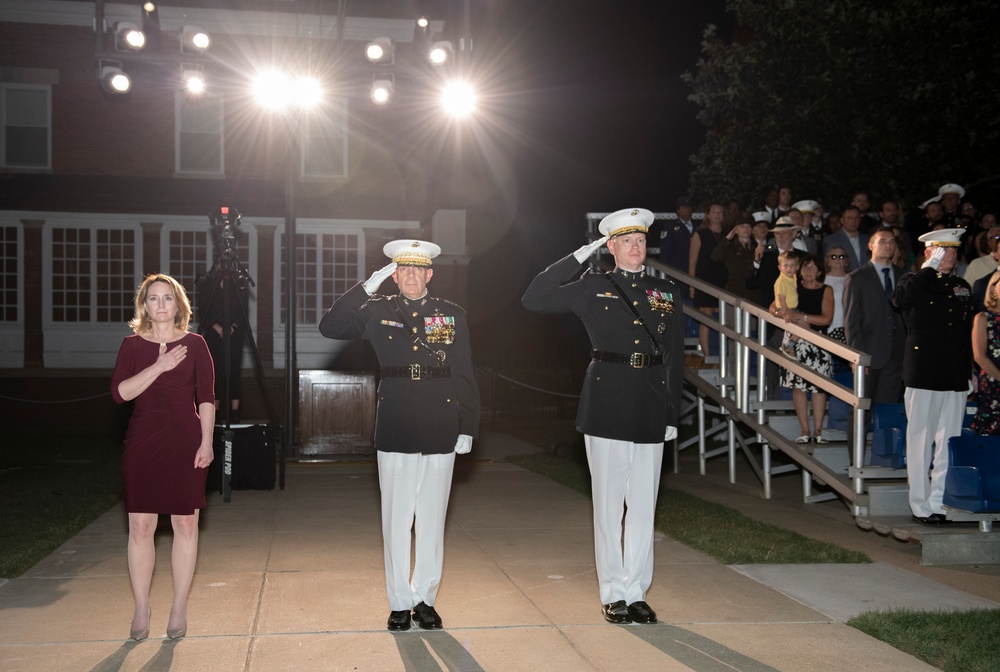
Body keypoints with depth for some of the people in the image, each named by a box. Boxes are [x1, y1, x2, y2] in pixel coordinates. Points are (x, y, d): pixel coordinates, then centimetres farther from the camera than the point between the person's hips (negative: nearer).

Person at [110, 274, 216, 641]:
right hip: (142, 444, 1)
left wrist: (206, 442, -6)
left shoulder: (194, 344, 4)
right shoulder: (132, 345, 5)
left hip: (185, 443, 0)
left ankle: (179, 608, 13)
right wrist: (161, 366, -15)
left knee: (185, 525, 2)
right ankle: (141, 607, 14)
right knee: (140, 527, 0)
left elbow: (206, 398, 2)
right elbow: (120, 392, -8)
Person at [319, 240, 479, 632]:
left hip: (440, 433, 0)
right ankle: (400, 603, 17)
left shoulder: (453, 316, 5)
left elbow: (465, 377, 4)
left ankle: (425, 599, 21)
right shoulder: (378, 312, 5)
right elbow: (329, 327, -8)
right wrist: (366, 288, -12)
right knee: (396, 520, 6)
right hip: (395, 433, 0)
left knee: (431, 520, 8)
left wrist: (467, 428, -2)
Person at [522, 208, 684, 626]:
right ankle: (612, 594, 15)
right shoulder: (593, 289, 4)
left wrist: (672, 414, 6)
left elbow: (676, 357, 12)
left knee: (643, 506, 6)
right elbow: (534, 300, -4)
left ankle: (636, 592, 17)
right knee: (609, 505, 4)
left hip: (650, 411, 2)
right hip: (606, 407, -2)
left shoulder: (667, 292, 11)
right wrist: (579, 257, -4)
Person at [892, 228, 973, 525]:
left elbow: (968, 333, 21)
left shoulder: (962, 287, 17)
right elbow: (900, 298, -24)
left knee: (949, 444, 6)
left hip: (956, 378, 5)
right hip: (923, 375, -5)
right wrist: (931, 268, -16)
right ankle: (921, 506, 7)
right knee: (920, 442, 1)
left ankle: (941, 502, 14)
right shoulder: (915, 281, 2)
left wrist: (972, 372, 15)